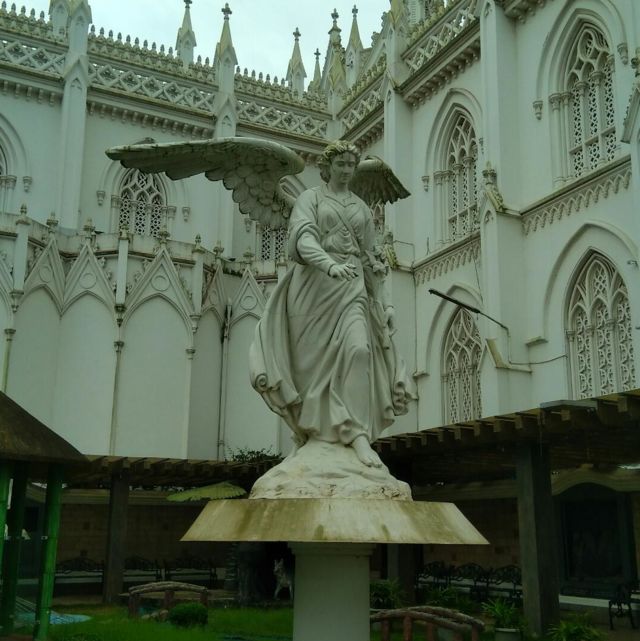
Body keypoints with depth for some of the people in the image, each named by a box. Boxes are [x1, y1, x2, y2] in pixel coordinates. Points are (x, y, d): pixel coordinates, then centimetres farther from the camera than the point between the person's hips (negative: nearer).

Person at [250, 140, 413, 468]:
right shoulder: (310, 198, 8)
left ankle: (358, 435, -24)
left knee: (359, 348, -20)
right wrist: (330, 264, -30)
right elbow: (303, 237, -11)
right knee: (312, 361, -2)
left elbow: (372, 258, 20)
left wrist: (384, 302, 12)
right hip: (315, 286, -2)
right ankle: (304, 433, 11)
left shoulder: (362, 208, 21)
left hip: (352, 288, 2)